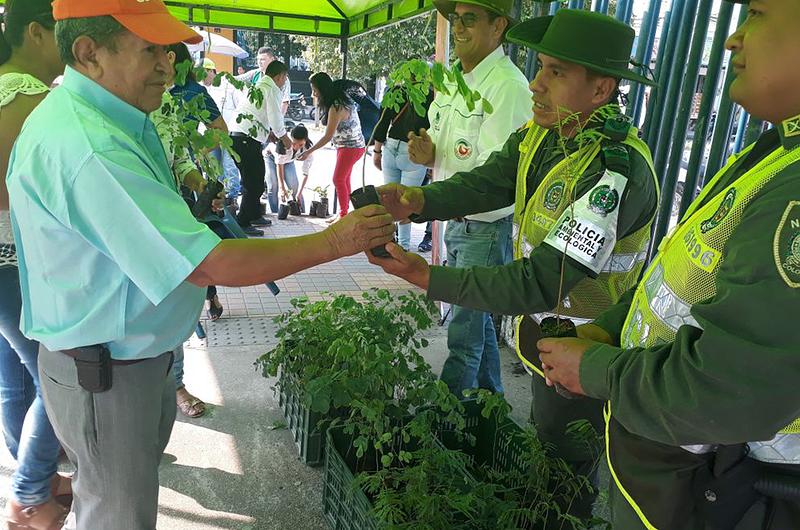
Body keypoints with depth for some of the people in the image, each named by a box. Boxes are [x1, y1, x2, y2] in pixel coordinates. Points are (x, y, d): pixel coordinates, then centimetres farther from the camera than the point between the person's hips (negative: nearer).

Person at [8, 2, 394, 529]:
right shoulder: (89, 147, -31)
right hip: (104, 372, -10)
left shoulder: (117, 120, 4)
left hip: (139, 355, 10)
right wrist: (333, 242, -27)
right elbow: (211, 265, -33)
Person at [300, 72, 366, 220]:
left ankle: (343, 215, 7)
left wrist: (309, 151, -21)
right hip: (347, 146, 9)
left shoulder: (336, 107, -25)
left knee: (338, 180, -3)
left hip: (350, 147, -9)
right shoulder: (341, 99, 3)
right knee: (345, 180, 13)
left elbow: (328, 136, -24)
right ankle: (344, 213, 22)